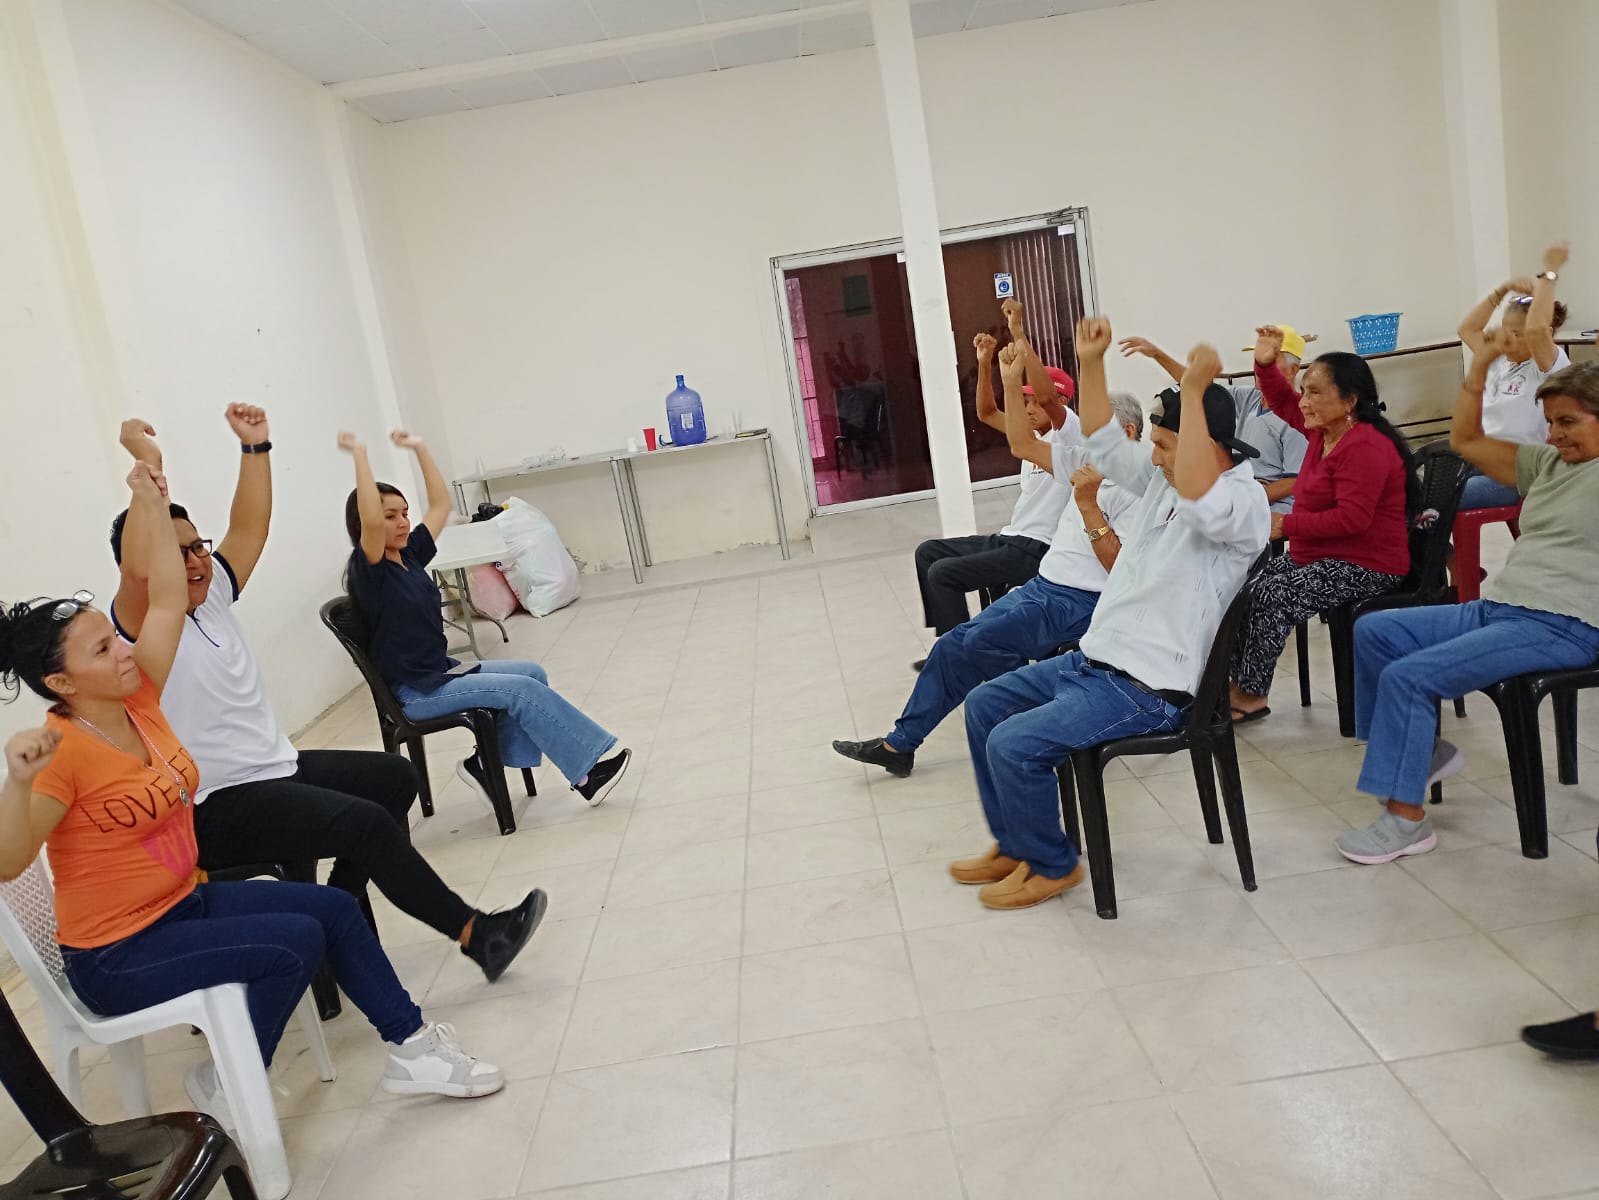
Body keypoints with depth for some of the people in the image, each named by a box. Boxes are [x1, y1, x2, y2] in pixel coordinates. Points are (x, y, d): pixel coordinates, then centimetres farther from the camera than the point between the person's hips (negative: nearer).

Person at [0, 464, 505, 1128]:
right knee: (297, 940, -21)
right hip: (118, 955, -8)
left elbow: (167, 603, 3)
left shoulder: (136, 700, -2)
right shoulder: (62, 752, -23)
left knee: (335, 907, -1)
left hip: (187, 901, 8)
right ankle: (225, 1085, 3)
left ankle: (409, 1046, 11)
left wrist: (151, 508, 2)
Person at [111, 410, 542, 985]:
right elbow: (142, 569, -35)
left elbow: (250, 529, 10)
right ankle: (477, 935, -12)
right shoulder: (137, 626, -14)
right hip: (217, 809, -10)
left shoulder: (212, 598, 9)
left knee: (393, 777, 12)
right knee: (367, 822, -24)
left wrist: (255, 448, 2)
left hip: (278, 768, 10)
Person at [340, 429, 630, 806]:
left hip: (443, 670, 9)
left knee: (533, 674, -4)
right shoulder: (368, 570, -15)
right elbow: (370, 520, -36)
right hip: (414, 691, -9)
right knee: (521, 689, -18)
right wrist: (360, 455, -31)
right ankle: (590, 765, -11)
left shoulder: (410, 554, 7)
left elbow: (441, 504, 17)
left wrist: (420, 448, 13)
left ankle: (488, 761, 1)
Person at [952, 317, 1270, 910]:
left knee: (1013, 744, -21)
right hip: (1092, 657, 10)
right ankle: (1014, 845, 24)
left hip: (1146, 688, -10)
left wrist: (1194, 391, -39)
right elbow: (1103, 441, 17)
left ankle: (1052, 866, 5)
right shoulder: (1164, 479, 9)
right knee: (983, 705, 12)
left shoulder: (1245, 504, -18)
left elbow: (1199, 498, -41)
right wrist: (1091, 362, 6)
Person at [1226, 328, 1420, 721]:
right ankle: (1237, 680, -2)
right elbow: (1284, 404, 22)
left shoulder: (1366, 447, -22)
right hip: (1320, 554, 10)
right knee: (1245, 584, -3)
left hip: (1366, 566, -10)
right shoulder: (1324, 429, 7)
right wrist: (1265, 364, 6)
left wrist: (1287, 524, -23)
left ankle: (1250, 694, -9)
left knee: (1270, 595, -23)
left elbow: (1352, 518, -29)